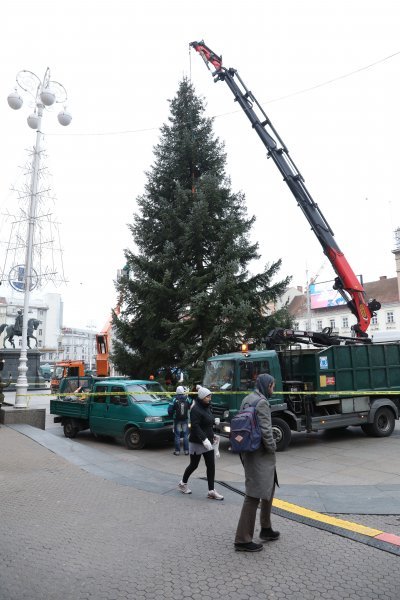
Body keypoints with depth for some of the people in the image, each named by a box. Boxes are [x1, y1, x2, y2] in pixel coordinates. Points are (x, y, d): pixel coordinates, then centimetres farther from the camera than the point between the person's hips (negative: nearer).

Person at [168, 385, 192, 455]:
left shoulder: (175, 399, -13)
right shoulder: (187, 399, -7)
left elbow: (170, 409, -13)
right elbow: (191, 406, 7)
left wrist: (171, 415, 6)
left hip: (177, 420, -2)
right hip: (185, 419, 2)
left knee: (177, 435, 6)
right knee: (186, 435, 10)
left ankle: (177, 450, 8)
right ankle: (186, 450, 11)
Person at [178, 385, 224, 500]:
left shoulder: (207, 408, 9)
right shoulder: (196, 409, -18)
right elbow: (195, 426, -26)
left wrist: (212, 436, 16)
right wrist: (204, 439, -32)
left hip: (207, 441, 8)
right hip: (197, 442, -8)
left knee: (211, 465, 2)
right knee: (194, 465, 7)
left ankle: (211, 491, 6)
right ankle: (183, 483, 30)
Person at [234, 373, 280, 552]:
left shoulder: (247, 399, 10)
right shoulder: (261, 402, -17)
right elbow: (265, 430, -22)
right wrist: (272, 447, -6)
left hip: (249, 452, 10)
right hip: (260, 455, -10)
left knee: (268, 489, 21)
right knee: (253, 495, -2)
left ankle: (266, 529, 33)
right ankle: (242, 540, 6)